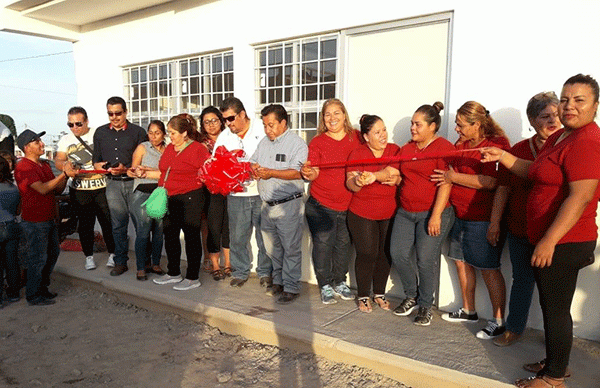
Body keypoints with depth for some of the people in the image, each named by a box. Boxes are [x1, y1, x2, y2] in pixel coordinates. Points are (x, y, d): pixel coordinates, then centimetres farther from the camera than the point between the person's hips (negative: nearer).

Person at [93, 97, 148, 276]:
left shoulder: (138, 132, 3)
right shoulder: (100, 132, 16)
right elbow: (96, 161, 20)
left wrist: (126, 169, -15)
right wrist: (102, 167, -4)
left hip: (134, 182, -3)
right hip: (113, 183, 3)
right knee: (118, 224, 4)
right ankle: (120, 261, 14)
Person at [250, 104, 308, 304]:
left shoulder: (296, 143, -8)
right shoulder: (264, 142, 15)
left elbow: (297, 173, -19)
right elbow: (253, 162, 19)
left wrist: (271, 172, -21)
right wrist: (254, 168, -4)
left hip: (288, 205, -7)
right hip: (267, 205, 7)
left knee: (291, 248, -1)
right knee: (272, 248, 15)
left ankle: (291, 287, 9)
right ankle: (278, 281, 30)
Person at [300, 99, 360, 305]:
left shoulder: (357, 138, 1)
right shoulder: (317, 142, -4)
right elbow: (314, 173, -11)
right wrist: (308, 173, -33)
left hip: (348, 206, 2)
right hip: (321, 206, -2)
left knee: (344, 245, 13)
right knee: (323, 244, 2)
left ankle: (340, 282, 33)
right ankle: (325, 285, 20)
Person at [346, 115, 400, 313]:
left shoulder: (394, 150, 3)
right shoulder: (357, 154, -4)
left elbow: (396, 173, -8)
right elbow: (350, 184, -8)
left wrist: (373, 176, -24)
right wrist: (358, 181, -31)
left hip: (389, 213, 3)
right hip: (362, 214, -3)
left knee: (384, 254, 8)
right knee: (367, 254, -1)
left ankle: (380, 293, 27)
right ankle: (363, 296, 17)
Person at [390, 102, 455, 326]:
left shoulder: (444, 148, -7)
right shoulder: (406, 149, 15)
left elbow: (446, 184, -13)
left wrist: (436, 215, -18)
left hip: (433, 213, -6)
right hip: (405, 211, 6)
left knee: (426, 259, -6)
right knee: (398, 253, -1)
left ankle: (426, 305, 15)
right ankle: (411, 295, 22)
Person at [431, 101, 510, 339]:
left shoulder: (497, 144, -12)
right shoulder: (461, 144, 13)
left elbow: (490, 182, -23)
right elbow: (450, 172, 23)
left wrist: (454, 177, -16)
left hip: (483, 219, -8)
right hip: (460, 213, 8)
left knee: (488, 268, -1)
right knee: (462, 262, 14)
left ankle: (498, 321, 13)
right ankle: (468, 311, 30)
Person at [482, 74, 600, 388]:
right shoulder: (559, 137, 13)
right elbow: (536, 172, 21)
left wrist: (548, 241, -25)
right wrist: (502, 156, 9)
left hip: (563, 243, -10)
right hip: (546, 240, 10)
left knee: (556, 308, 3)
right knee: (552, 305, 20)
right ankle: (555, 362, 37)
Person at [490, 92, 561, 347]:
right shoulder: (518, 150, 3)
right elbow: (504, 187, 6)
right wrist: (495, 221, 4)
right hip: (520, 230, 3)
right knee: (522, 279, 15)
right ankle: (514, 329, 30)